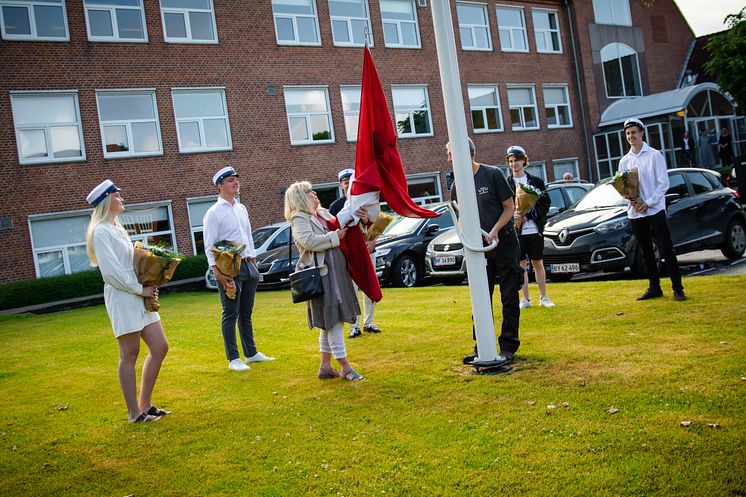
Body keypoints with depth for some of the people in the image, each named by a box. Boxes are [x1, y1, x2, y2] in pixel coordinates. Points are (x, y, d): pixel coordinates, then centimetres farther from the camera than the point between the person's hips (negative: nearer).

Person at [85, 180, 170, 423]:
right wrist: (140, 289, -12)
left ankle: (145, 404, 19)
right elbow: (111, 271, -17)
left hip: (138, 296, 9)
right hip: (121, 297, -9)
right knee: (129, 355, -2)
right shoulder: (101, 232, -10)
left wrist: (148, 286, 4)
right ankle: (135, 413, 8)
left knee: (160, 348, 8)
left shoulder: (118, 229, 18)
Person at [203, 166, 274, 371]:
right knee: (230, 314, -1)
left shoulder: (241, 208, 14)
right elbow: (209, 246, -12)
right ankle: (233, 359, 6)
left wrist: (253, 260, 15)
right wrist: (217, 272, -20)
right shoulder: (214, 213, -8)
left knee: (246, 313, 15)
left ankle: (251, 353, 24)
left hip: (249, 265, 7)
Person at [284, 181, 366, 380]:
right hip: (321, 274, -9)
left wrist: (359, 219, 5)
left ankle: (326, 366, 22)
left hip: (337, 271, 9)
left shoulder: (323, 213, 17)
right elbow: (309, 241, -23)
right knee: (332, 320, -7)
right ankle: (345, 367, -2)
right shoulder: (299, 219, -7)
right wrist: (335, 236, -17)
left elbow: (342, 226, 24)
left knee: (330, 321, 13)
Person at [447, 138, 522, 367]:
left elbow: (509, 207, -6)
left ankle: (508, 348, 9)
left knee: (509, 296, 1)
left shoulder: (493, 174, -9)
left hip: (504, 243, -5)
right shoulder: (457, 185, 4)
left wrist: (495, 231, -19)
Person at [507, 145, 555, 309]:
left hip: (534, 229, 0)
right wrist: (512, 214, -19)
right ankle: (525, 299, 13)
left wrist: (529, 215, -13)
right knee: (521, 264, 5)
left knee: (538, 263, 7)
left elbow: (545, 203, -1)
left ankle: (543, 297, 17)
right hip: (515, 230, 0)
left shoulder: (536, 181, 4)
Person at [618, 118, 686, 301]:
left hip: (655, 210, -5)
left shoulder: (654, 155, -2)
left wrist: (648, 203, -15)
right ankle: (654, 288, 18)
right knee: (646, 252, 10)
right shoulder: (624, 161, 11)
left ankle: (678, 288, 1)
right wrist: (629, 198, -9)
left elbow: (663, 183, -7)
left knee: (667, 250, -5)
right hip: (635, 213, 5)